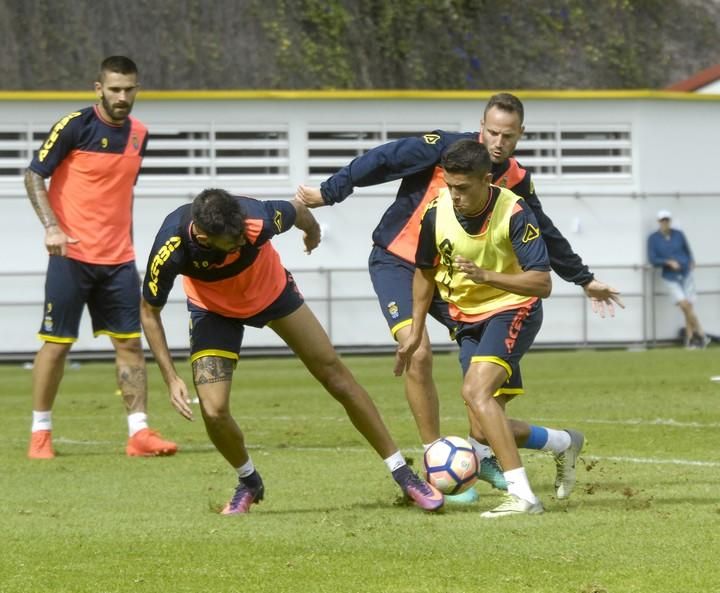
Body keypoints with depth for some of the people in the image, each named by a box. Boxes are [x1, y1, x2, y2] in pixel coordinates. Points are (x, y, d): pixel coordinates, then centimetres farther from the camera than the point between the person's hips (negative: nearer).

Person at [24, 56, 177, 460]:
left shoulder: (139, 134, 8)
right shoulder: (75, 126, -10)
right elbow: (34, 176, -7)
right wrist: (51, 227, -19)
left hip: (118, 259, 5)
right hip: (72, 254, -5)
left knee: (131, 342, 1)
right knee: (57, 342, -1)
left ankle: (139, 433, 3)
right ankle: (40, 433, 9)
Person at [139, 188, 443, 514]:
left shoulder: (258, 219, -37)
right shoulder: (171, 249, -37)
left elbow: (297, 210, -11)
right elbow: (149, 311, -18)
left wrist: (312, 230, 12)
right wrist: (171, 379, -23)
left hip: (272, 290, 1)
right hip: (214, 310, -1)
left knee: (336, 375, 2)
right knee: (213, 411, -15)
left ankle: (402, 473, 15)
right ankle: (248, 482, 17)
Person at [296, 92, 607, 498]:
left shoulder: (516, 180, -1)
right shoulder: (448, 148, -17)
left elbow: (545, 234, 13)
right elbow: (382, 161, -16)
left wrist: (585, 280, 20)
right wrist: (329, 192, -16)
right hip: (397, 261, -5)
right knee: (418, 354, -21)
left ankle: (483, 454, 14)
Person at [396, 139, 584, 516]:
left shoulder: (514, 213, -24)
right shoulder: (436, 213, -10)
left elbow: (542, 284, -27)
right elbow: (425, 272, 9)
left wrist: (487, 276, -40)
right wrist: (416, 333, 12)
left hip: (513, 311, -6)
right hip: (468, 320, 6)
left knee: (475, 390, -30)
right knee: (484, 432, 3)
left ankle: (521, 495, -31)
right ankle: (565, 443, 31)